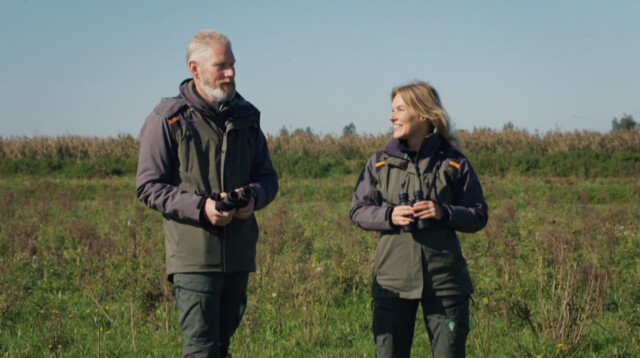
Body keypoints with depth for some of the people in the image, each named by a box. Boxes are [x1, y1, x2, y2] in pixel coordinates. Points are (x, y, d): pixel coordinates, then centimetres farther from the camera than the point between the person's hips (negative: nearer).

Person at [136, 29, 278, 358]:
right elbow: (148, 186, -6)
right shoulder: (168, 120, -3)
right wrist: (200, 207, -19)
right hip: (193, 254, -6)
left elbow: (268, 176, 19)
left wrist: (253, 196, -6)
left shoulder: (246, 117, 13)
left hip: (239, 255, 6)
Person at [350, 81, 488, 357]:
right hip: (392, 281, 1)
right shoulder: (380, 163, 6)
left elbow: (478, 215, 4)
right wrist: (389, 216, -11)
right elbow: (358, 211, 8)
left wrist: (443, 213, -14)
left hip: (444, 281, -1)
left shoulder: (453, 163, 2)